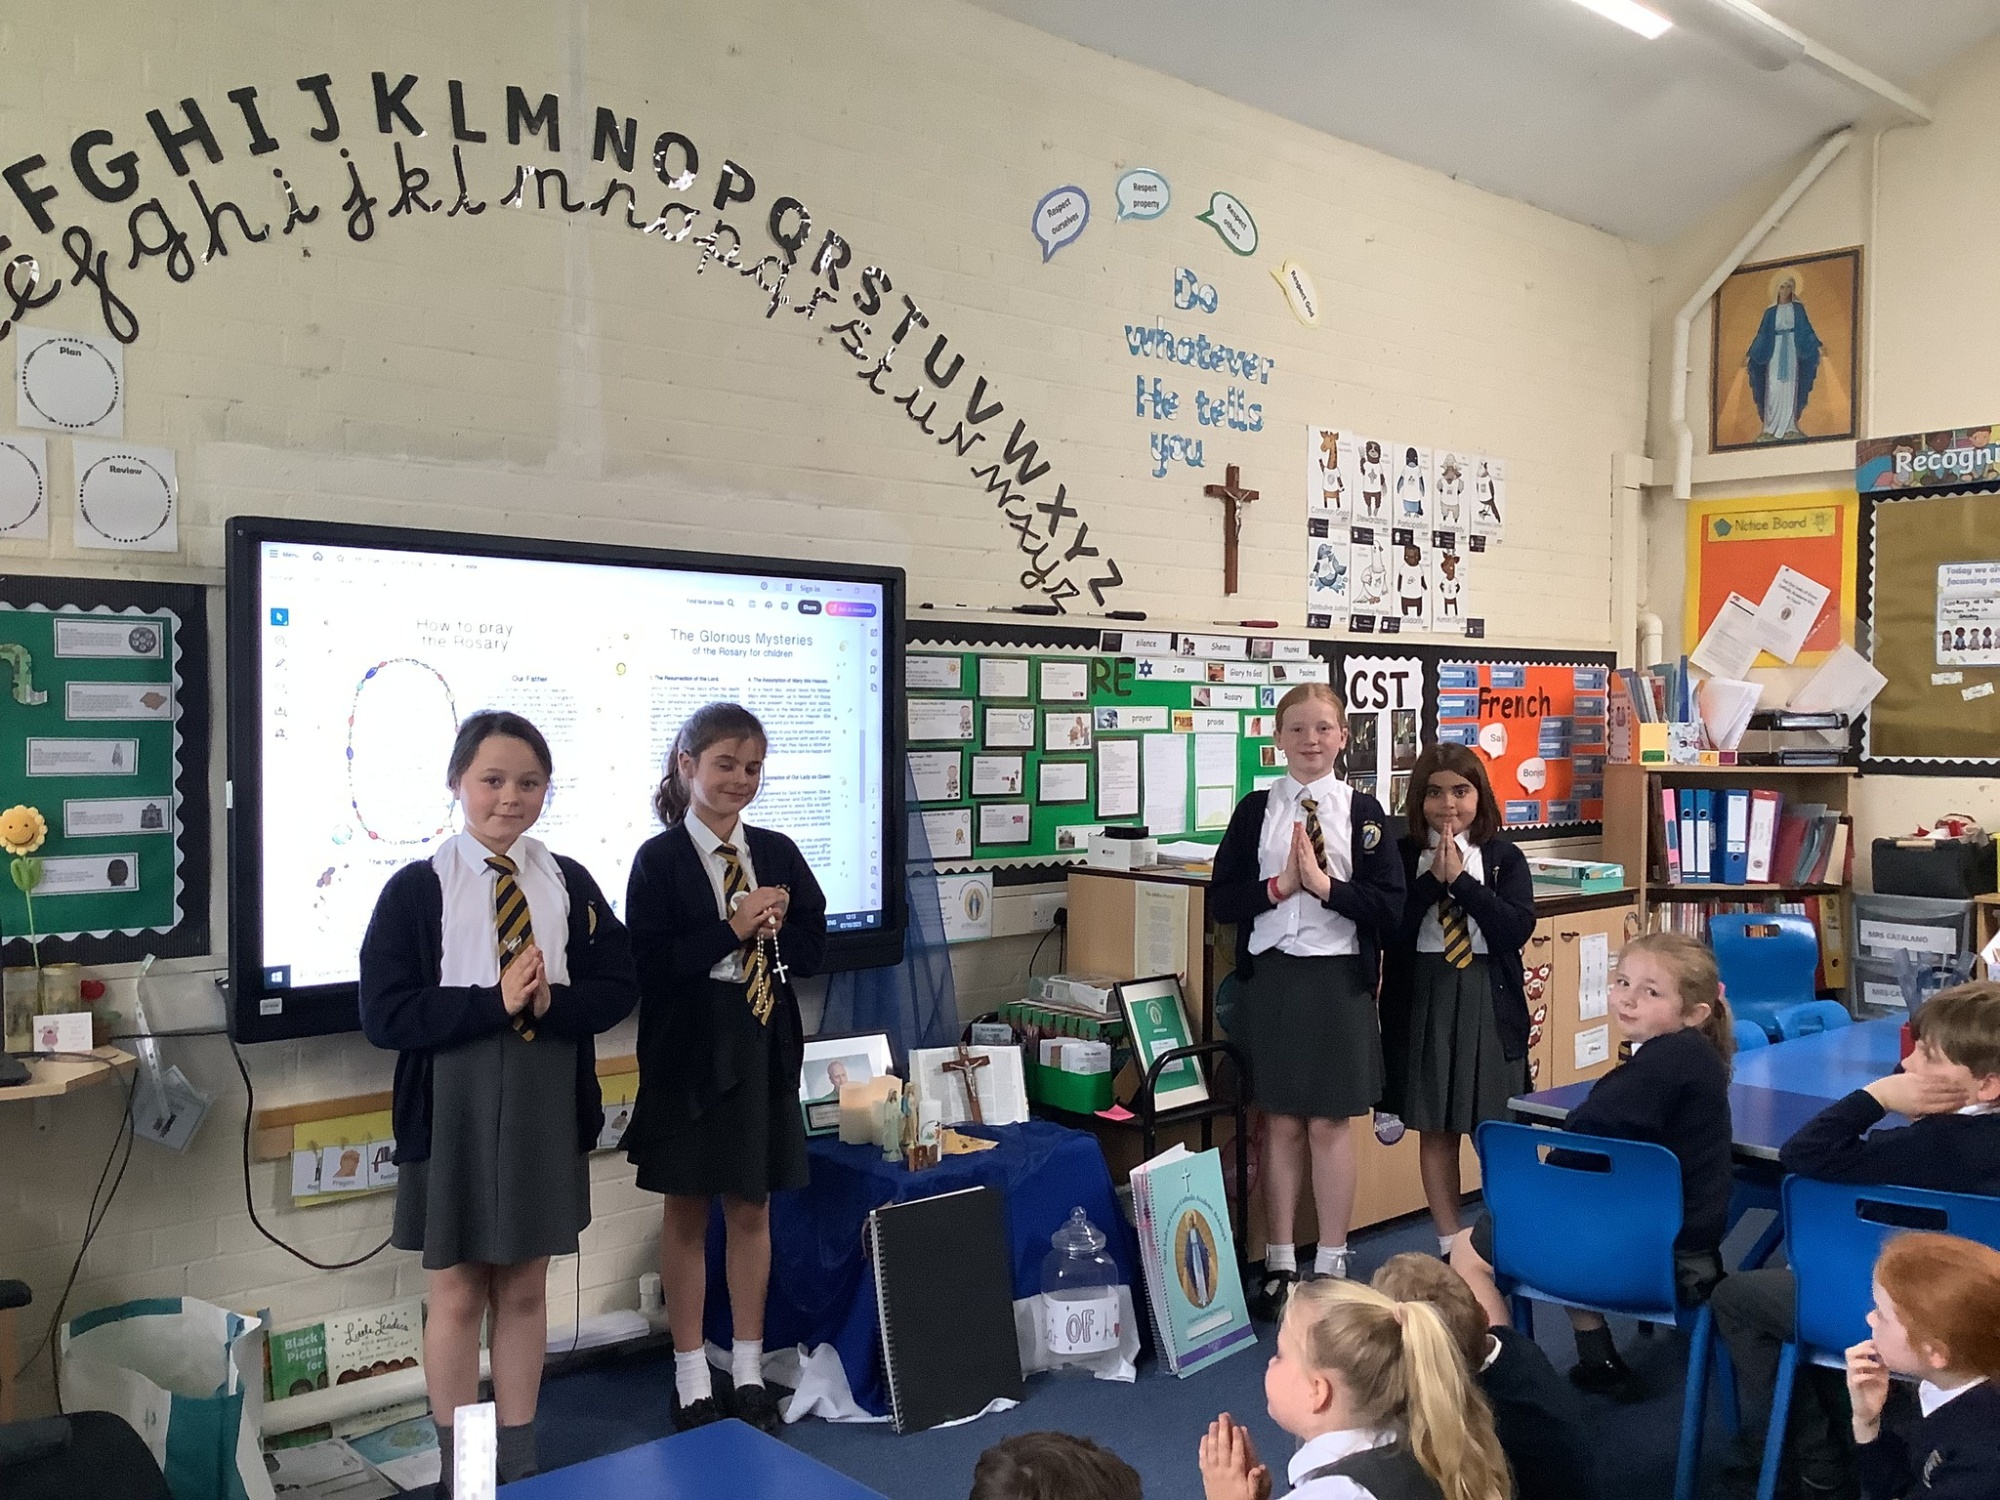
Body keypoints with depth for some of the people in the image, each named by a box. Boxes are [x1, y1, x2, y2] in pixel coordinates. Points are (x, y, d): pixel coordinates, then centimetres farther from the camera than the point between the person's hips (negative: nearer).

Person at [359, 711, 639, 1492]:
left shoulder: (569, 883, 3)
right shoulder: (415, 889, -6)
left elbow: (618, 987, 1)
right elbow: (385, 1014, -12)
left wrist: (549, 1002, -18)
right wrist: (495, 1002, -21)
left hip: (548, 1108, 3)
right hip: (454, 1110, -2)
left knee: (524, 1290, 14)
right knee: (457, 1295, 9)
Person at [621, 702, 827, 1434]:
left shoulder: (778, 853, 5)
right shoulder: (659, 858, -7)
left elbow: (814, 947, 5)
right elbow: (649, 963, -15)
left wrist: (768, 927, -14)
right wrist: (730, 931, -22)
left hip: (763, 1046, 4)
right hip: (688, 1049, -3)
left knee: (751, 1208, 12)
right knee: (688, 1212, 8)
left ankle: (749, 1369, 26)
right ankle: (691, 1379, 21)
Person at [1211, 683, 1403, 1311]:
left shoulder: (1364, 812, 2)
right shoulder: (1255, 810, 4)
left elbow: (1390, 905, -5)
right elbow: (1222, 900, 1)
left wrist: (1324, 884, -15)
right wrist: (1278, 886, -14)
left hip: (1338, 978, -1)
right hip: (1270, 976, 1)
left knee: (1329, 1123, 5)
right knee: (1280, 1122, 7)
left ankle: (1331, 1264, 18)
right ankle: (1280, 1263, 19)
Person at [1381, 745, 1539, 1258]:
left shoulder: (1504, 857, 1)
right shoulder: (1401, 855, 0)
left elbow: (1518, 928, -11)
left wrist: (1461, 879, -15)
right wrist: (1433, 878, -16)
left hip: (1490, 1000, 0)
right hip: (1423, 998, 1)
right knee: (1434, 1130, 9)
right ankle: (1449, 1245, 21)